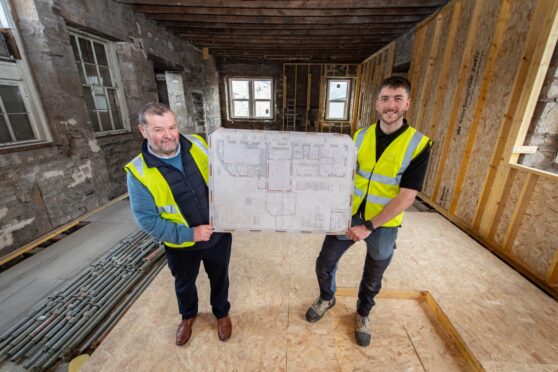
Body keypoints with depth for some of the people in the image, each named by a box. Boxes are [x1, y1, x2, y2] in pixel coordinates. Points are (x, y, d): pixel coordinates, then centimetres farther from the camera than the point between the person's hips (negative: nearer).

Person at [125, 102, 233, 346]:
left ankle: (221, 313, 53)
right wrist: (189, 234, -22)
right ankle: (188, 315, 60)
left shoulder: (198, 146, -12)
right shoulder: (139, 172, -18)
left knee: (219, 278, 23)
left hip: (218, 234, 1)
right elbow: (147, 220, -16)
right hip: (181, 244, 0)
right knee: (184, 283, 27)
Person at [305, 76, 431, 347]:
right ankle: (327, 298, 45)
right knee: (324, 263, 13)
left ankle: (362, 314, 51)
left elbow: (406, 196, -17)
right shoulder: (360, 136, -4)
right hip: (348, 216, 2)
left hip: (384, 225, -2)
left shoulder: (418, 144, -14)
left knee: (373, 278, 20)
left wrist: (369, 226, -21)